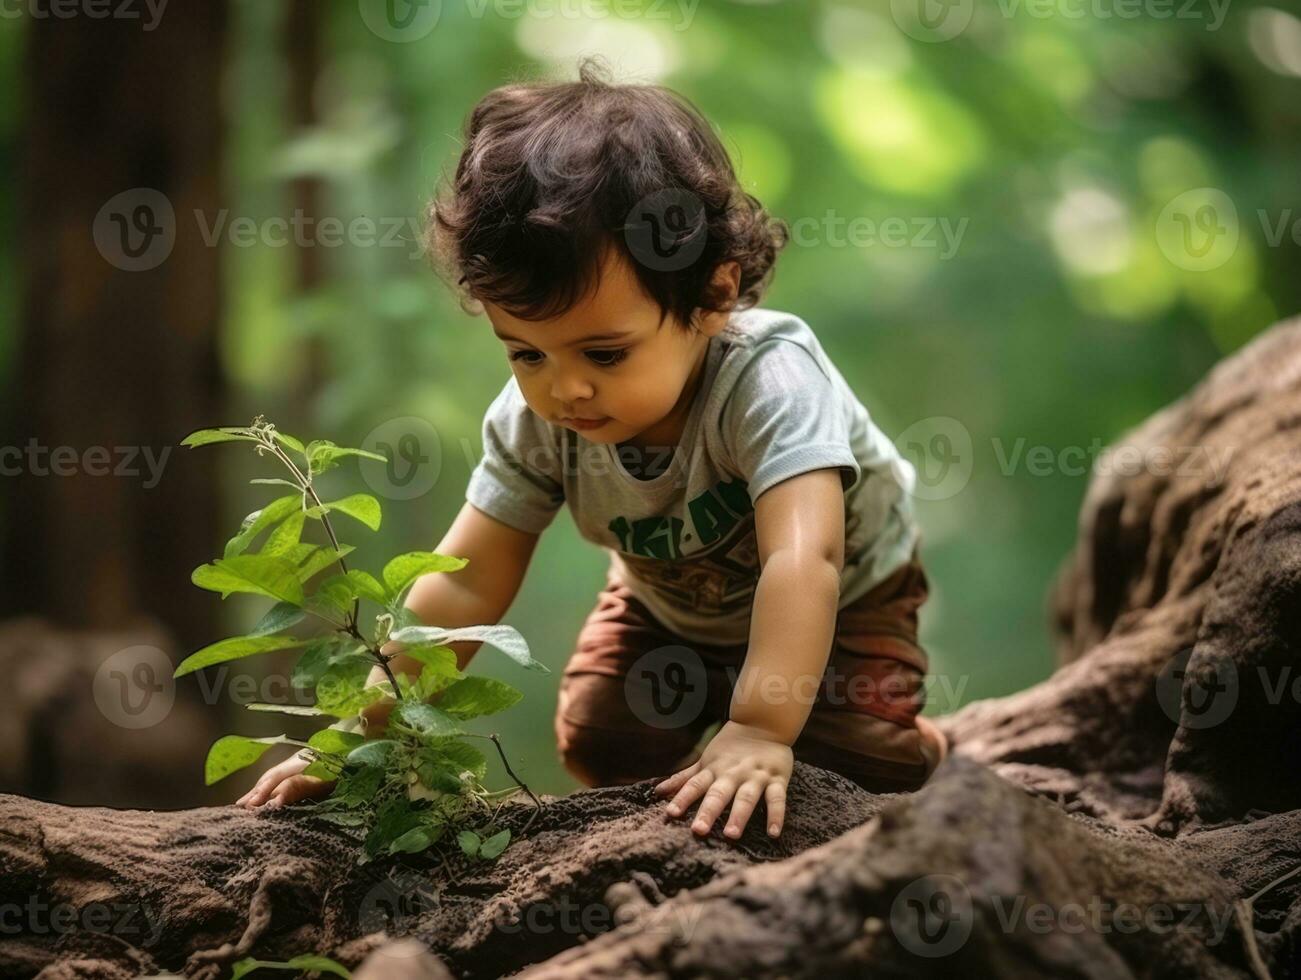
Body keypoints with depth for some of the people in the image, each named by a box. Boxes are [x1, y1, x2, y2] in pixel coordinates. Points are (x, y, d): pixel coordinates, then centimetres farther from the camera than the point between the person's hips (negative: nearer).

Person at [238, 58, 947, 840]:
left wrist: (759, 732, -63)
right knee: (600, 744, -12)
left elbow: (802, 560, -54)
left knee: (861, 761, -21)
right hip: (668, 604, 4)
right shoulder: (534, 420, -26)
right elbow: (465, 585, -24)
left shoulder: (769, 380, -43)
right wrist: (363, 732, -31)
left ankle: (921, 747, 14)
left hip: (842, 601, -4)